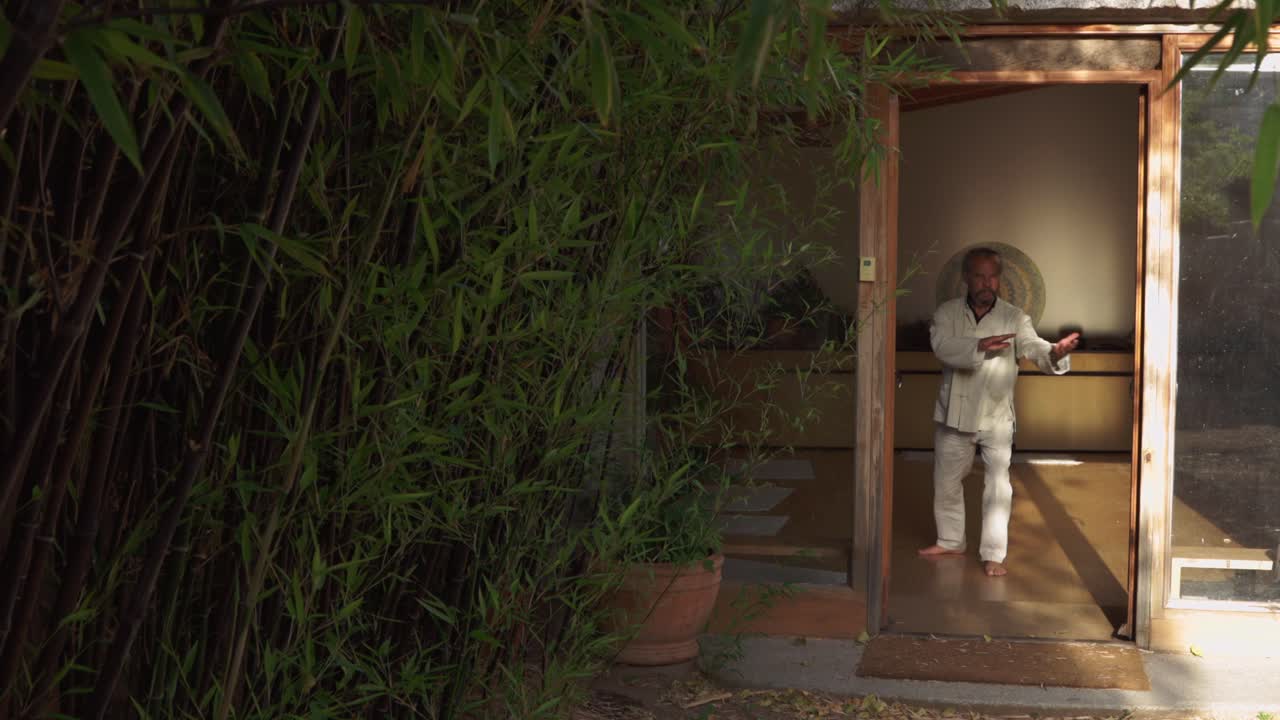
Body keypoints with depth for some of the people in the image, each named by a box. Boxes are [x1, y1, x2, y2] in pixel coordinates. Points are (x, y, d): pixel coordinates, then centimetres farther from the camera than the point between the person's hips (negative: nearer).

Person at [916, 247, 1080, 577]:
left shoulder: (1014, 318, -5)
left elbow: (1032, 346, -20)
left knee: (998, 486, -5)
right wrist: (979, 346, -40)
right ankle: (950, 541, 34)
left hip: (996, 416, -2)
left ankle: (993, 554, 5)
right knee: (946, 482, 15)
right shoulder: (947, 313, -4)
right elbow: (943, 345, -23)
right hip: (953, 413, 2)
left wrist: (1054, 353, -43)